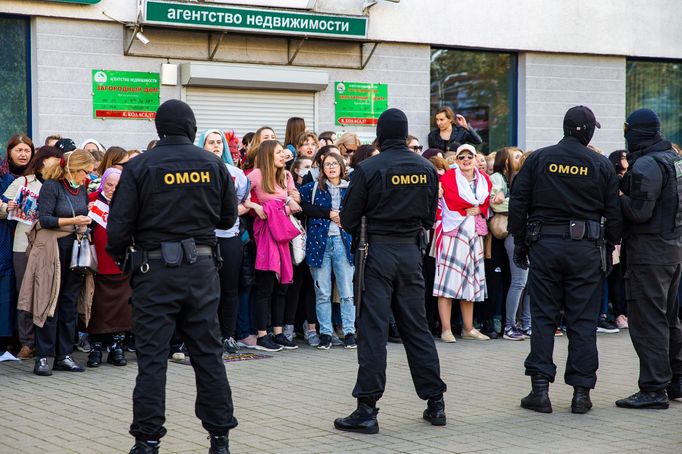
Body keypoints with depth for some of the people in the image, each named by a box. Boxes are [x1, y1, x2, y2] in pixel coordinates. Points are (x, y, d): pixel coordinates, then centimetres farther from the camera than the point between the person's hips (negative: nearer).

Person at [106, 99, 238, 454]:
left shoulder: (140, 167, -7)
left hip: (155, 269, -2)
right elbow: (228, 217, 10)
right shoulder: (213, 165, 1)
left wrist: (116, 254, 12)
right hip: (202, 267, 3)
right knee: (208, 353, 10)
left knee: (152, 357, 2)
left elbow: (119, 223, -7)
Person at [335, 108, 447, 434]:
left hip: (378, 251, -4)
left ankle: (367, 409, -3)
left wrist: (359, 232, 16)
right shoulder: (427, 169, 3)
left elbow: (348, 220, -5)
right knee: (417, 327, 13)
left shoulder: (368, 169, -10)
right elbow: (430, 218, 10)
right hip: (411, 251, 4)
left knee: (373, 330, -2)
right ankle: (435, 402, 17)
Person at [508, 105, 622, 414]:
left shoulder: (538, 159, 2)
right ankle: (581, 391, 6)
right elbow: (614, 212, 4)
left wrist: (520, 243, 9)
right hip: (585, 248, 0)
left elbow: (517, 204, 1)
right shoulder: (601, 165, 2)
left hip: (544, 245, 0)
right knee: (583, 320, 4)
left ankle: (540, 388, 1)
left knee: (543, 317, 5)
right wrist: (610, 245, 16)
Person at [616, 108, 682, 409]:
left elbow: (639, 212, -21)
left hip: (649, 254, -10)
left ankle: (654, 389, -5)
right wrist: (627, 183, 14)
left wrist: (618, 197, -4)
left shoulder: (646, 166, -16)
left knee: (648, 321, -6)